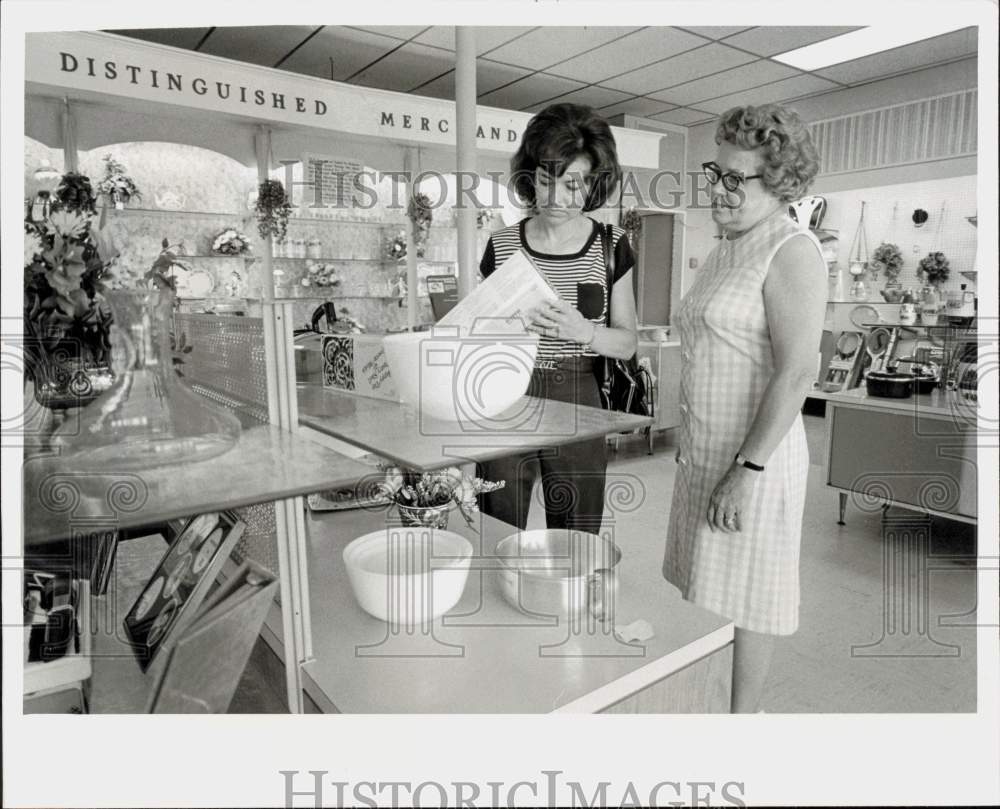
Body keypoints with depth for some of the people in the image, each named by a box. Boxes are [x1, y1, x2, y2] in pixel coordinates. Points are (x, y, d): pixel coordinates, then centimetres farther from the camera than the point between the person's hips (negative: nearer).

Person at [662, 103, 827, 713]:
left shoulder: (792, 252, -14)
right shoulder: (729, 247, 13)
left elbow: (798, 373, -21)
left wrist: (747, 469, -23)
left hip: (753, 457, -8)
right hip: (704, 451, 9)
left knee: (744, 599, 6)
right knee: (706, 588, 18)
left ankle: (744, 715, 26)